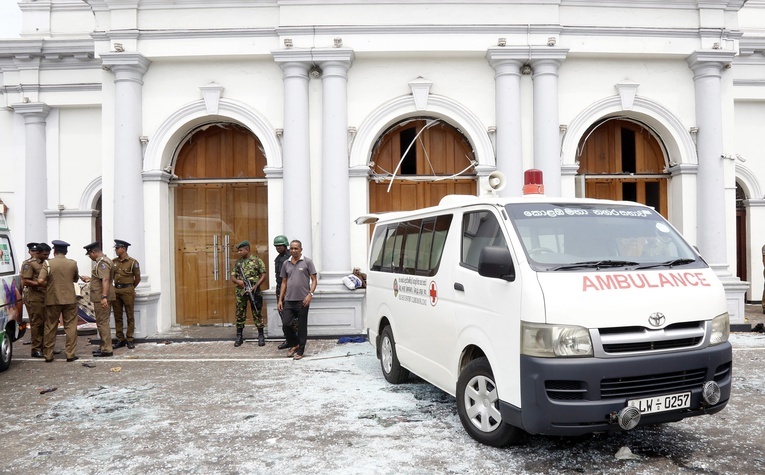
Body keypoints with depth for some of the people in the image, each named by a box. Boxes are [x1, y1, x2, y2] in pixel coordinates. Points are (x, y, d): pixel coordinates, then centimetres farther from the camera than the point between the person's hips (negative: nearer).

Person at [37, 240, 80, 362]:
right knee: (70, 327, 6)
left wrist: (47, 284, 4)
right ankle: (70, 354, 5)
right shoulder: (73, 263, -1)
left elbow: (40, 281, -15)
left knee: (50, 328, 11)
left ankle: (48, 355, 16)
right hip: (69, 299, 0)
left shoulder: (48, 264, -7)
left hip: (52, 300, 0)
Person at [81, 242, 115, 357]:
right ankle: (104, 347, 25)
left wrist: (104, 297, -33)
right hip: (101, 297, 11)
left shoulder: (102, 263, -17)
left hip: (102, 298, -11)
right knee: (103, 322, 16)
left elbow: (105, 280, -27)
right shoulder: (103, 261, 18)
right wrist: (90, 279, 36)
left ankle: (107, 350, -4)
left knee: (102, 323, -7)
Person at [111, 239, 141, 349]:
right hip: (116, 291, 5)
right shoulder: (114, 262, 8)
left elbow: (137, 278, 3)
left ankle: (130, 340, 6)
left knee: (130, 316, 1)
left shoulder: (133, 262, -5)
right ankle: (120, 339, 14)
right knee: (117, 316, 7)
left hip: (127, 291, -5)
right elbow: (111, 275, 18)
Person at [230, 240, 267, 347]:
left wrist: (256, 285, -15)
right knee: (240, 314, 7)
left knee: (257, 314, 1)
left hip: (254, 291, -4)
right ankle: (239, 337, 16)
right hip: (240, 292, 4)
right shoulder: (237, 262, 11)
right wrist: (237, 281, -12)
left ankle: (261, 336, 8)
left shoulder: (257, 260, -1)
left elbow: (263, 275, -3)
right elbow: (232, 277, 11)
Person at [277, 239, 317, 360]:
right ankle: (293, 345, 26)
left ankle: (300, 350, 17)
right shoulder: (286, 263, 11)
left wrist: (310, 294, -17)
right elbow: (284, 282, 15)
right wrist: (280, 300, 10)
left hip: (302, 301, -4)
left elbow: (314, 280, -2)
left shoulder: (307, 262, -2)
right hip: (288, 300, 4)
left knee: (302, 327, 4)